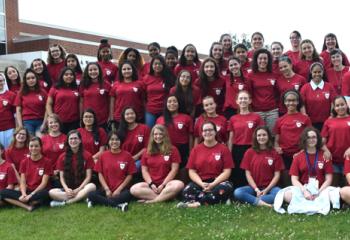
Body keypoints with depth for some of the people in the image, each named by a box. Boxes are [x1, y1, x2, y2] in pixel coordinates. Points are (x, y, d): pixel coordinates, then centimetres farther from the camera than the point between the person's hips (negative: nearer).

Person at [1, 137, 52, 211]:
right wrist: (24, 194, -18)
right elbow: (22, 182, 2)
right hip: (27, 191, 4)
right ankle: (27, 206, -31)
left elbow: (44, 183, -9)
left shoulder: (46, 162, -3)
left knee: (45, 193, -40)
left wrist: (31, 195, -20)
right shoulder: (24, 162, 8)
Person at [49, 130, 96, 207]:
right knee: (51, 192, -26)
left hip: (82, 187, -1)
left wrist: (78, 189, -15)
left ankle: (64, 202, -30)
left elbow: (88, 176, -3)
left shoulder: (87, 156, 1)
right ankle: (81, 197, -30)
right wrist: (67, 189, -13)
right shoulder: (62, 157, 7)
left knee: (92, 186, -35)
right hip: (68, 189, 1)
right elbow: (62, 177, 5)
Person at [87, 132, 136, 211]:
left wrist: (119, 190, -7)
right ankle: (118, 204, -30)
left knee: (128, 194, -35)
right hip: (106, 190, 2)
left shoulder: (127, 155, 0)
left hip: (121, 189, -2)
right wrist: (107, 189, -7)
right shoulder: (103, 155, 6)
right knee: (91, 194, -26)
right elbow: (100, 174, 5)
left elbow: (129, 175, 1)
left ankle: (102, 201, -23)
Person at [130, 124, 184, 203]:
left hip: (167, 182, -2)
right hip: (151, 184, 2)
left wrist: (163, 185, -11)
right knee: (134, 189, -27)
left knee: (179, 185, -35)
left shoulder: (172, 150, 4)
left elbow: (174, 169, -2)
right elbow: (144, 170, 8)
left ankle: (152, 201, -29)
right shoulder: (147, 152, 12)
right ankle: (166, 196, -27)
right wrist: (151, 184, -9)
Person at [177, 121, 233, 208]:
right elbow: (192, 171, 5)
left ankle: (197, 203, -32)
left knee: (227, 187, -36)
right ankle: (216, 199, -30)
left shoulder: (223, 149, 4)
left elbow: (227, 171, -2)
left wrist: (213, 184, -16)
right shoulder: (196, 149, 9)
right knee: (186, 191, -30)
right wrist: (201, 184, -14)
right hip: (200, 183, 1)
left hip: (218, 182, 0)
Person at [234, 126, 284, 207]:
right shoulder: (249, 152, 4)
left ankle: (252, 200, -27)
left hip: (270, 187, 0)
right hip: (254, 187, 0)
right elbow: (248, 174, 0)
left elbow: (277, 175, 0)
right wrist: (256, 189, -12)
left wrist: (266, 190, -12)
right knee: (237, 192, -30)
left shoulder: (275, 153, 4)